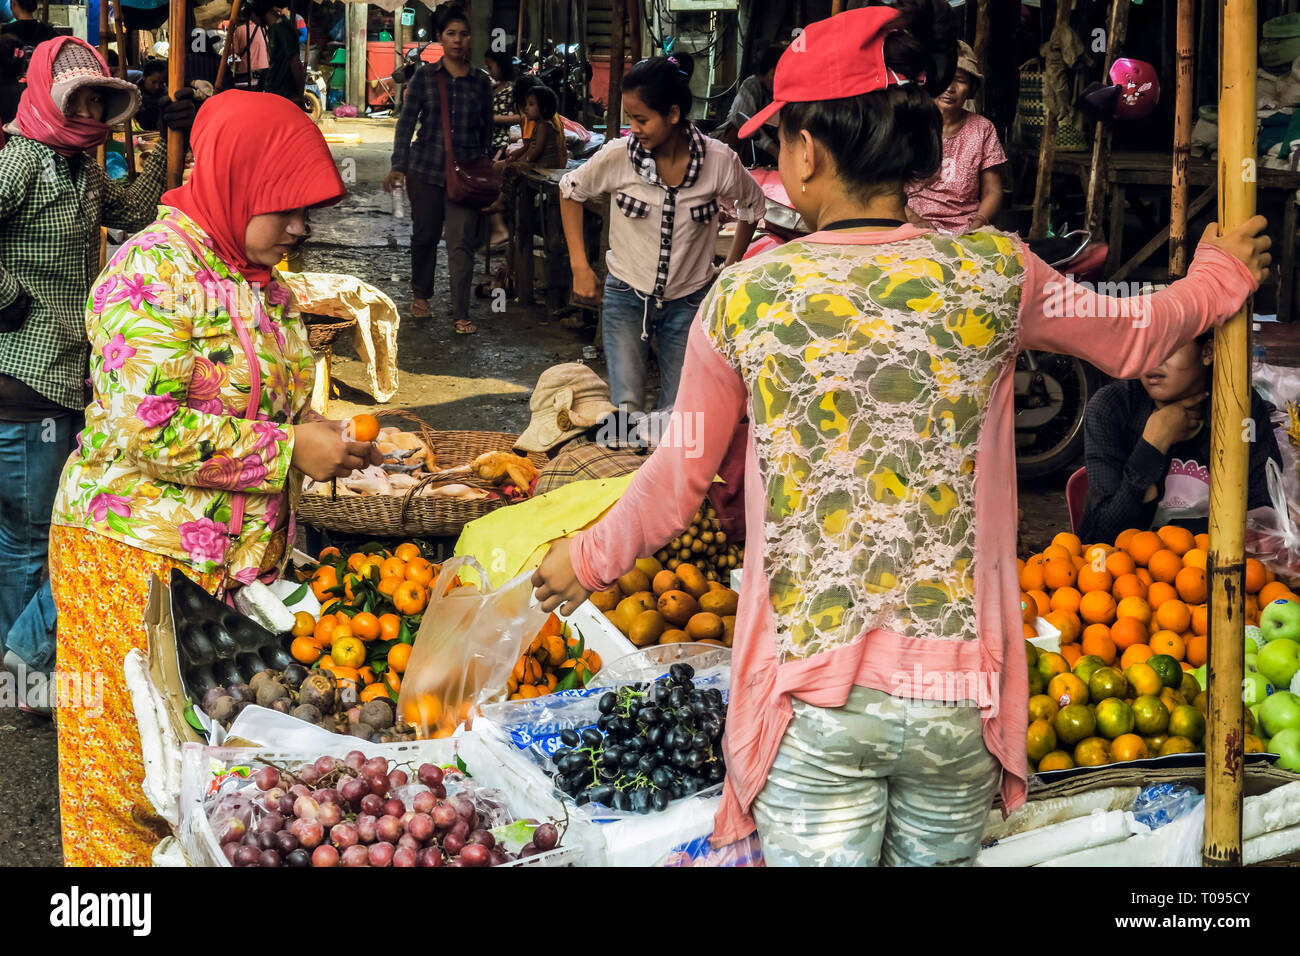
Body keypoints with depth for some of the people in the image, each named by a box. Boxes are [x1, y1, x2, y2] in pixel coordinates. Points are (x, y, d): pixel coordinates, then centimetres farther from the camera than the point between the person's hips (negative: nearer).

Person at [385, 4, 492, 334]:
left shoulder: (481, 81, 5)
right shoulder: (425, 76, 1)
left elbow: (487, 129, 12)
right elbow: (407, 121, -2)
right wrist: (398, 166, -10)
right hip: (426, 169, 0)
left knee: (462, 243, -6)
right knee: (425, 235, 13)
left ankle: (461, 315, -4)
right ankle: (420, 294, 35)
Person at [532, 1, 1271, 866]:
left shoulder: (745, 296, -8)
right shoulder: (994, 276, -5)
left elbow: (678, 481, 3)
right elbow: (1136, 339, 13)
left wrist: (588, 560, 22)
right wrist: (1220, 273, 34)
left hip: (810, 703, -2)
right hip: (956, 697, 2)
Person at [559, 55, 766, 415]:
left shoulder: (719, 161, -14)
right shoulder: (618, 156, -14)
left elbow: (752, 204, 8)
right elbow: (570, 191, 6)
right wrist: (580, 266, 3)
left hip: (688, 301, 1)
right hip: (627, 296, -1)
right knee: (627, 409, -15)